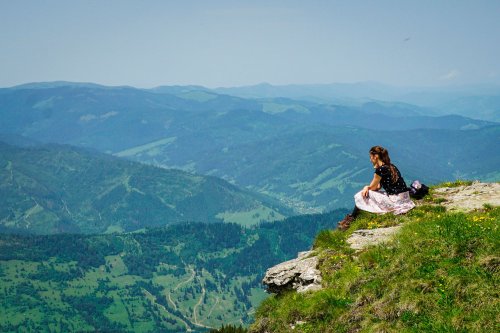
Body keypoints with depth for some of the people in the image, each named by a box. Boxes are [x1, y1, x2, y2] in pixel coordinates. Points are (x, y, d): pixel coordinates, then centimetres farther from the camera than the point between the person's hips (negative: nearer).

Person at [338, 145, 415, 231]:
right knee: (365, 193, 17)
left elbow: (373, 187, -6)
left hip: (396, 201, -9)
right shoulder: (390, 166, 12)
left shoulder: (381, 169, -17)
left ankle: (352, 218, 20)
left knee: (361, 196, 1)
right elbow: (378, 186, 14)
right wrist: (367, 187, -1)